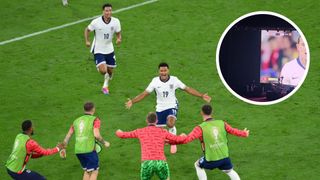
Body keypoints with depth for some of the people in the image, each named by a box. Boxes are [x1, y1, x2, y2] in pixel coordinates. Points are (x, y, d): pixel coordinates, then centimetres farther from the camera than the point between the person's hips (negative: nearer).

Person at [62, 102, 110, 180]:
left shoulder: (77, 120, 16)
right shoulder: (95, 120, -2)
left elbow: (68, 135, 17)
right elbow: (96, 135, -15)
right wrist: (104, 142, 1)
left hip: (78, 150, 6)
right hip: (89, 150, -6)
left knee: (87, 171, 21)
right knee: (94, 172, 3)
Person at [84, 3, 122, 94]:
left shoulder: (116, 21, -11)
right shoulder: (96, 22, -19)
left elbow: (118, 33, 2)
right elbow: (87, 30, -1)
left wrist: (119, 39, -20)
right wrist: (87, 41, -12)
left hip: (109, 49, 3)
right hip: (98, 50, -3)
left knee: (110, 71, 13)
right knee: (103, 70, -20)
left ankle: (106, 84, 45)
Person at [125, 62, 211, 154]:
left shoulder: (174, 80, -12)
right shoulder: (155, 81, -10)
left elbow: (188, 89, -5)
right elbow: (145, 93, -8)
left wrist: (202, 96, -9)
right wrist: (132, 101, -19)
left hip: (172, 106, -3)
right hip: (160, 108, 3)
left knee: (170, 123, -30)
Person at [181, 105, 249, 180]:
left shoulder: (201, 128, -14)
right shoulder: (222, 123, -1)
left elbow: (189, 138, -23)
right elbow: (233, 131, 10)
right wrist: (244, 133, 28)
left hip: (211, 160, -3)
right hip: (225, 157, 3)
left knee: (198, 165, 25)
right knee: (230, 171, 28)